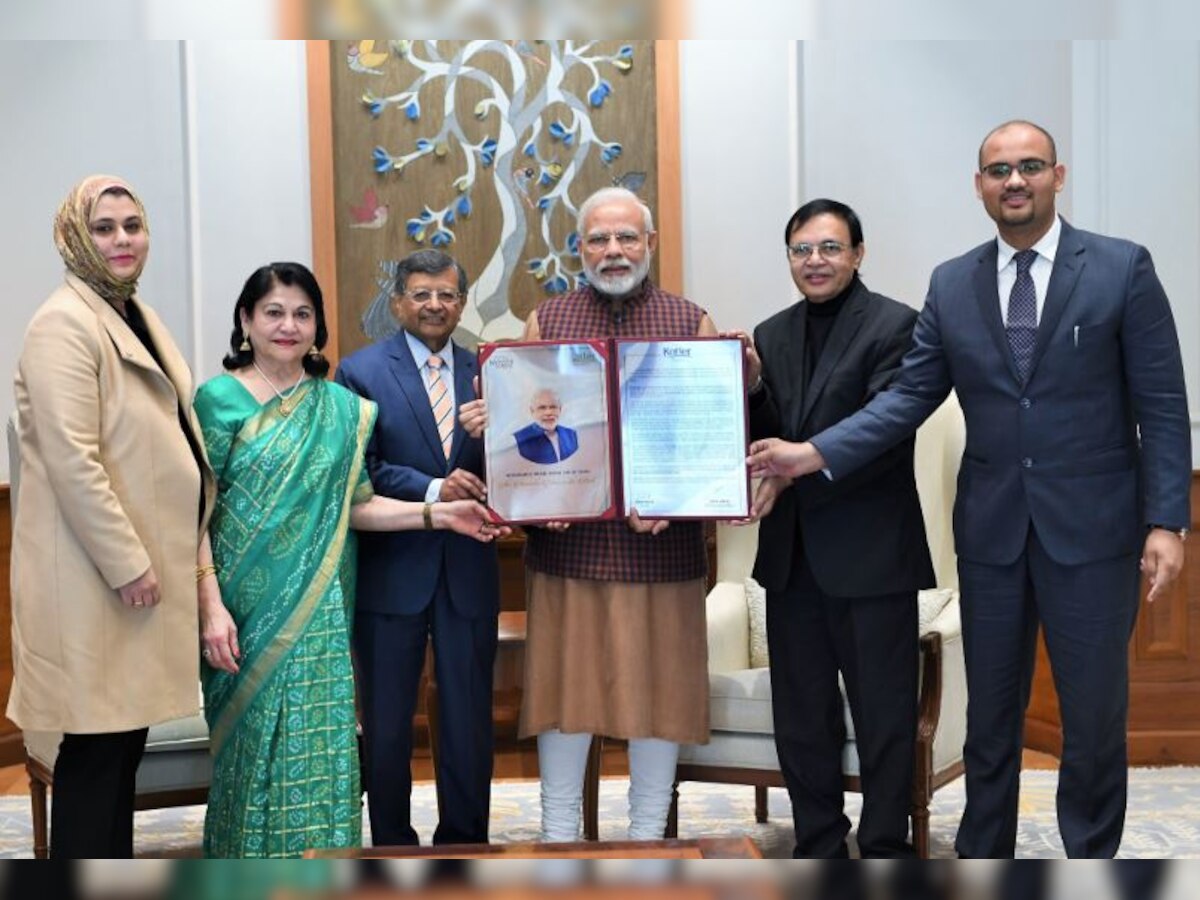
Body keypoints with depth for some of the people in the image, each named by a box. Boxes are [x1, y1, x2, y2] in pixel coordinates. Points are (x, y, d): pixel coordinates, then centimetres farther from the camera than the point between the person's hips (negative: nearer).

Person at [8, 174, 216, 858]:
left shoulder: (139, 317, 15)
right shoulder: (65, 324, -14)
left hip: (143, 563, 9)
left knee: (127, 738, 15)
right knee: (96, 748, -3)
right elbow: (72, 461, -21)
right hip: (97, 575, -9)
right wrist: (127, 564, -20)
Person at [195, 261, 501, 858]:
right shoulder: (219, 399, -3)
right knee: (252, 747, 2)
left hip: (318, 614, 3)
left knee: (320, 753, 2)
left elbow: (356, 507, 9)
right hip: (246, 612, -3)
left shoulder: (341, 408, 9)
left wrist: (438, 514, -4)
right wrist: (212, 607, -15)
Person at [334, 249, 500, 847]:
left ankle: (464, 843, 26)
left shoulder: (484, 372, 9)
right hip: (392, 568, -3)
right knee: (387, 723, 9)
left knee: (469, 721, 11)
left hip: (467, 569, 3)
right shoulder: (361, 371, -2)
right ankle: (392, 846, 25)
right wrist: (432, 491, -22)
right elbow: (359, 467, -10)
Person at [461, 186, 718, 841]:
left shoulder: (690, 323, 6)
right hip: (566, 537, 1)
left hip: (661, 541, 0)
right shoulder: (546, 320, 10)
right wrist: (487, 419, -15)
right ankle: (558, 832, 21)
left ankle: (648, 832, 23)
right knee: (563, 677, 6)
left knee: (658, 680, 7)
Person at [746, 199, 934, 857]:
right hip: (791, 554, 6)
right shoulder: (771, 335, 11)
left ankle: (885, 855, 18)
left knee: (883, 718, 5)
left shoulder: (895, 325, -7)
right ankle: (819, 850, 28)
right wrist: (748, 383, -11)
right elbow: (763, 440, 7)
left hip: (870, 554, -6)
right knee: (800, 717, 14)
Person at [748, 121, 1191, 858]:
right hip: (991, 528, 3)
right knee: (990, 714, 13)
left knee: (1096, 713, 6)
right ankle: (982, 859, 28)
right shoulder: (951, 285, 6)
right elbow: (911, 396, 2)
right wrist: (814, 453, -9)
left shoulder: (1123, 268, -4)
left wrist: (1166, 521, -11)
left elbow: (1162, 406, -5)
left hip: (1092, 526, -3)